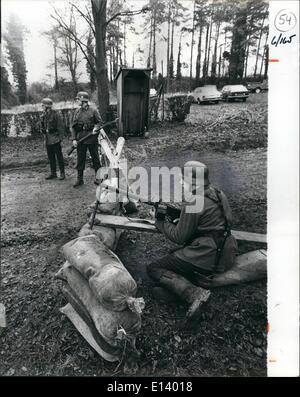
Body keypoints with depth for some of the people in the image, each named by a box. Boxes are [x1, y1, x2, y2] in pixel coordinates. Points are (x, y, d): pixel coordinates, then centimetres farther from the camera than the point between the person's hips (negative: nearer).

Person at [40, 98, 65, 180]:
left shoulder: (56, 114, -7)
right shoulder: (43, 116, 11)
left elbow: (60, 126, -9)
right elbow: (42, 127, 20)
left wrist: (60, 137, -13)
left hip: (55, 139, -6)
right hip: (47, 140, 6)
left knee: (59, 156, -1)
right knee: (50, 157, 11)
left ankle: (62, 173, 6)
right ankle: (53, 173, 20)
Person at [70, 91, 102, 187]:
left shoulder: (93, 111, -1)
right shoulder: (77, 112, 8)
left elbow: (99, 122, 3)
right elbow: (73, 126, 7)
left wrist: (95, 128, -18)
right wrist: (73, 139, -2)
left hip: (92, 138, -3)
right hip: (80, 138, 3)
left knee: (95, 158, 6)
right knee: (80, 159, 6)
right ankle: (79, 179, 15)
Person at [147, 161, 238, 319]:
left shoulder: (192, 204, -20)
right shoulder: (218, 193, 6)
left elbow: (179, 237, -12)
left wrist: (161, 223, 3)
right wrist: (174, 213, 13)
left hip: (206, 257, -9)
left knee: (153, 269, 0)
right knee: (174, 255, 29)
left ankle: (195, 293, -14)